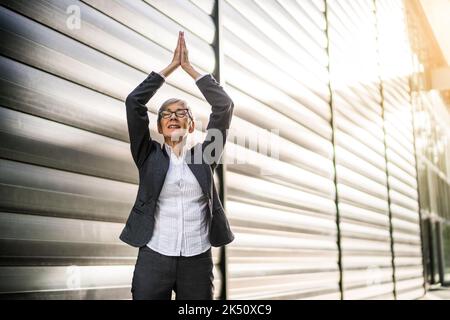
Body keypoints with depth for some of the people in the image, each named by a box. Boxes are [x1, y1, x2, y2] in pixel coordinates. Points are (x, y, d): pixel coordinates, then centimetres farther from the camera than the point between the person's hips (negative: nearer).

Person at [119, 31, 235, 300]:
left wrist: (189, 67, 4)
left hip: (198, 260, 1)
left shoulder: (205, 156, 9)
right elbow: (134, 102, 0)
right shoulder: (149, 156, 8)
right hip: (153, 258, 0)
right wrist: (172, 65, 3)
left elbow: (225, 106, 2)